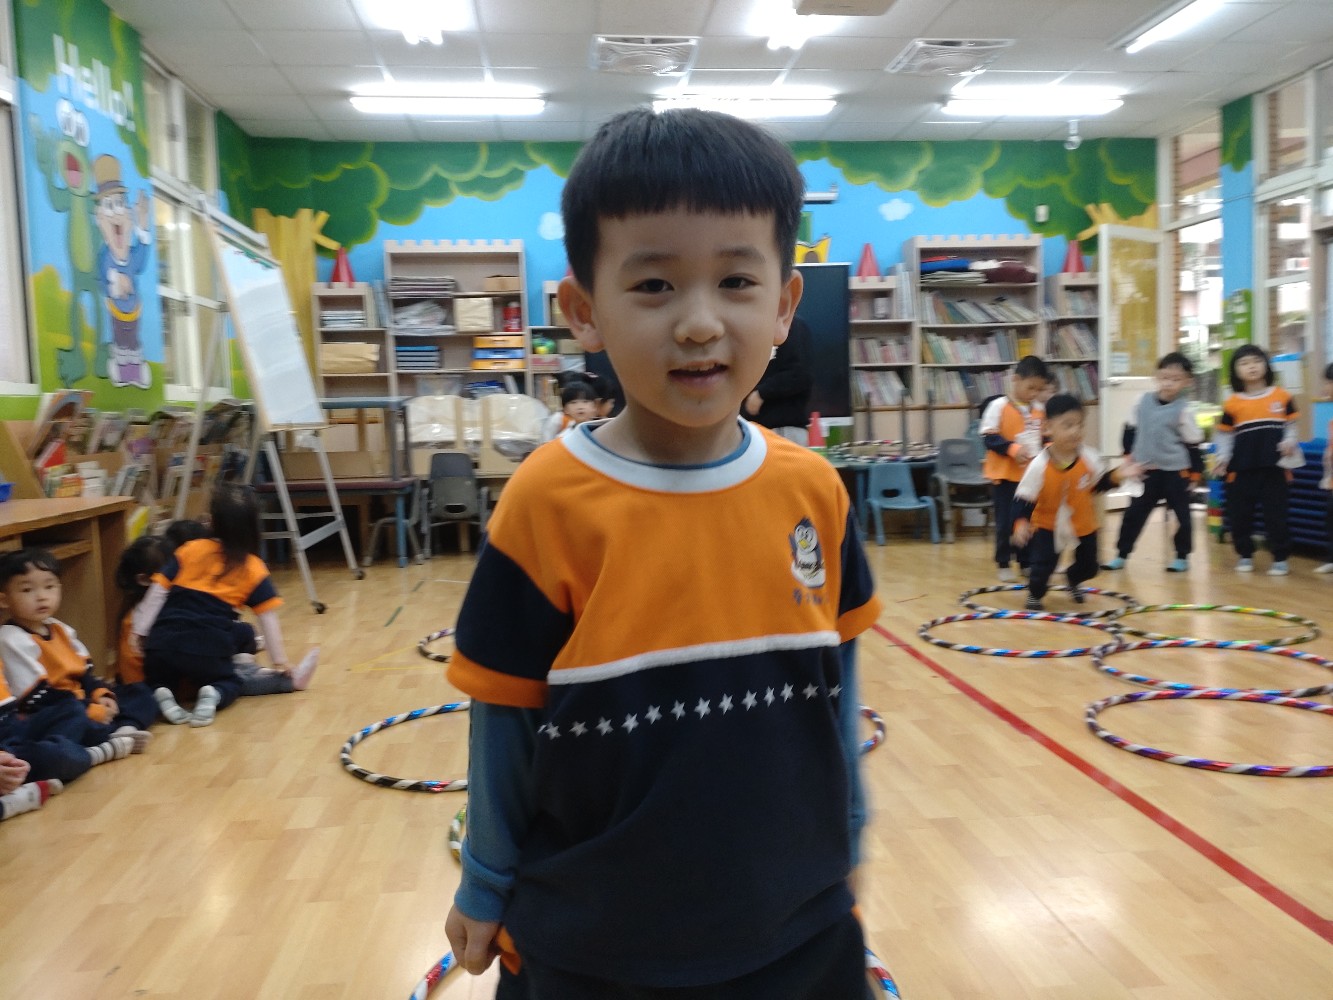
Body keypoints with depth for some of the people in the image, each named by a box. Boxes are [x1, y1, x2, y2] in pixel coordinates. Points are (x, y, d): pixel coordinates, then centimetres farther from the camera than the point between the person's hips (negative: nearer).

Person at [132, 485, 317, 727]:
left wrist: (139, 633, 13)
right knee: (228, 681, 27)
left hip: (164, 640, 2)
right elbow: (269, 622, 6)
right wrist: (281, 664, 15)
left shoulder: (190, 550, 10)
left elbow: (156, 593, 6)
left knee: (159, 678, 31)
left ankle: (161, 692, -3)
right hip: (209, 650, -2)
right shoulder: (254, 569, 6)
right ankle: (215, 694, -6)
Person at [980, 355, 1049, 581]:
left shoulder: (1040, 409, 6)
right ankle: (1003, 564, 15)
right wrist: (1012, 449, -25)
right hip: (1005, 475, -5)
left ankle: (1026, 562, 24)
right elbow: (989, 437, -14)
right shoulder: (999, 406, -11)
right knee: (1006, 522, 1)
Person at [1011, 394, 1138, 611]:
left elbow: (1099, 484, 1)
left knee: (1088, 566, 16)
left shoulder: (1090, 458, -18)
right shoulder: (1039, 465, -28)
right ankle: (1035, 595, 19)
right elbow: (1024, 498, -22)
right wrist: (1021, 523, -34)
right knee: (1042, 565, -12)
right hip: (1048, 524, -3)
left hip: (1084, 524, 4)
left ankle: (1073, 580, 52)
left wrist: (1117, 475, -14)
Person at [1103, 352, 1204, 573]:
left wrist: (1195, 472, -4)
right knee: (1134, 513, 7)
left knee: (1181, 514, 8)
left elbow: (1193, 444, -6)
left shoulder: (1183, 410, -11)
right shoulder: (1143, 401, -2)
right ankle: (1121, 555, 15)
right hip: (1147, 471, 3)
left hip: (1176, 472, -3)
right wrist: (1130, 454, 6)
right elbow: (1130, 429, 9)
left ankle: (1182, 556, 22)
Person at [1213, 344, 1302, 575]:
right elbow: (1224, 434, 6)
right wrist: (1222, 458, -4)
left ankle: (1280, 558, 15)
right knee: (1239, 514, 6)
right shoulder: (1232, 403, -1)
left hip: (1274, 467, 0)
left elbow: (1291, 425, 10)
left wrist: (1289, 442, -7)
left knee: (1276, 514, 2)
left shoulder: (1282, 396, 1)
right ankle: (1245, 556, 23)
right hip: (1242, 468, 1)